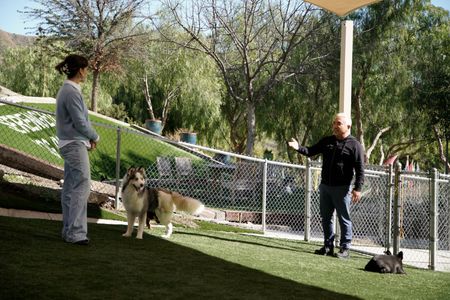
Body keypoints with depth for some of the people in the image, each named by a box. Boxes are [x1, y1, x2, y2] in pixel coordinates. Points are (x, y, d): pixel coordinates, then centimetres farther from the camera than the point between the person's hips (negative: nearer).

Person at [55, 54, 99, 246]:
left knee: (70, 188, 13)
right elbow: (80, 122, -17)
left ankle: (69, 230, 20)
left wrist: (88, 138, 7)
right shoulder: (72, 92, -18)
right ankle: (76, 232, -7)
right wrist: (94, 137, -1)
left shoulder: (67, 90, 13)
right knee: (81, 187, -8)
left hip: (70, 145, 10)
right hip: (75, 145, -10)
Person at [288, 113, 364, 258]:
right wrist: (298, 147, -12)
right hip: (325, 186, 6)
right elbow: (311, 151, 8)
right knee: (325, 218, 12)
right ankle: (328, 246, 22)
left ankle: (345, 248, 6)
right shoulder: (327, 141, 11)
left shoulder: (354, 145, -6)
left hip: (342, 188, -6)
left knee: (344, 219, -1)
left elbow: (360, 169, -9)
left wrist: (358, 188, -15)